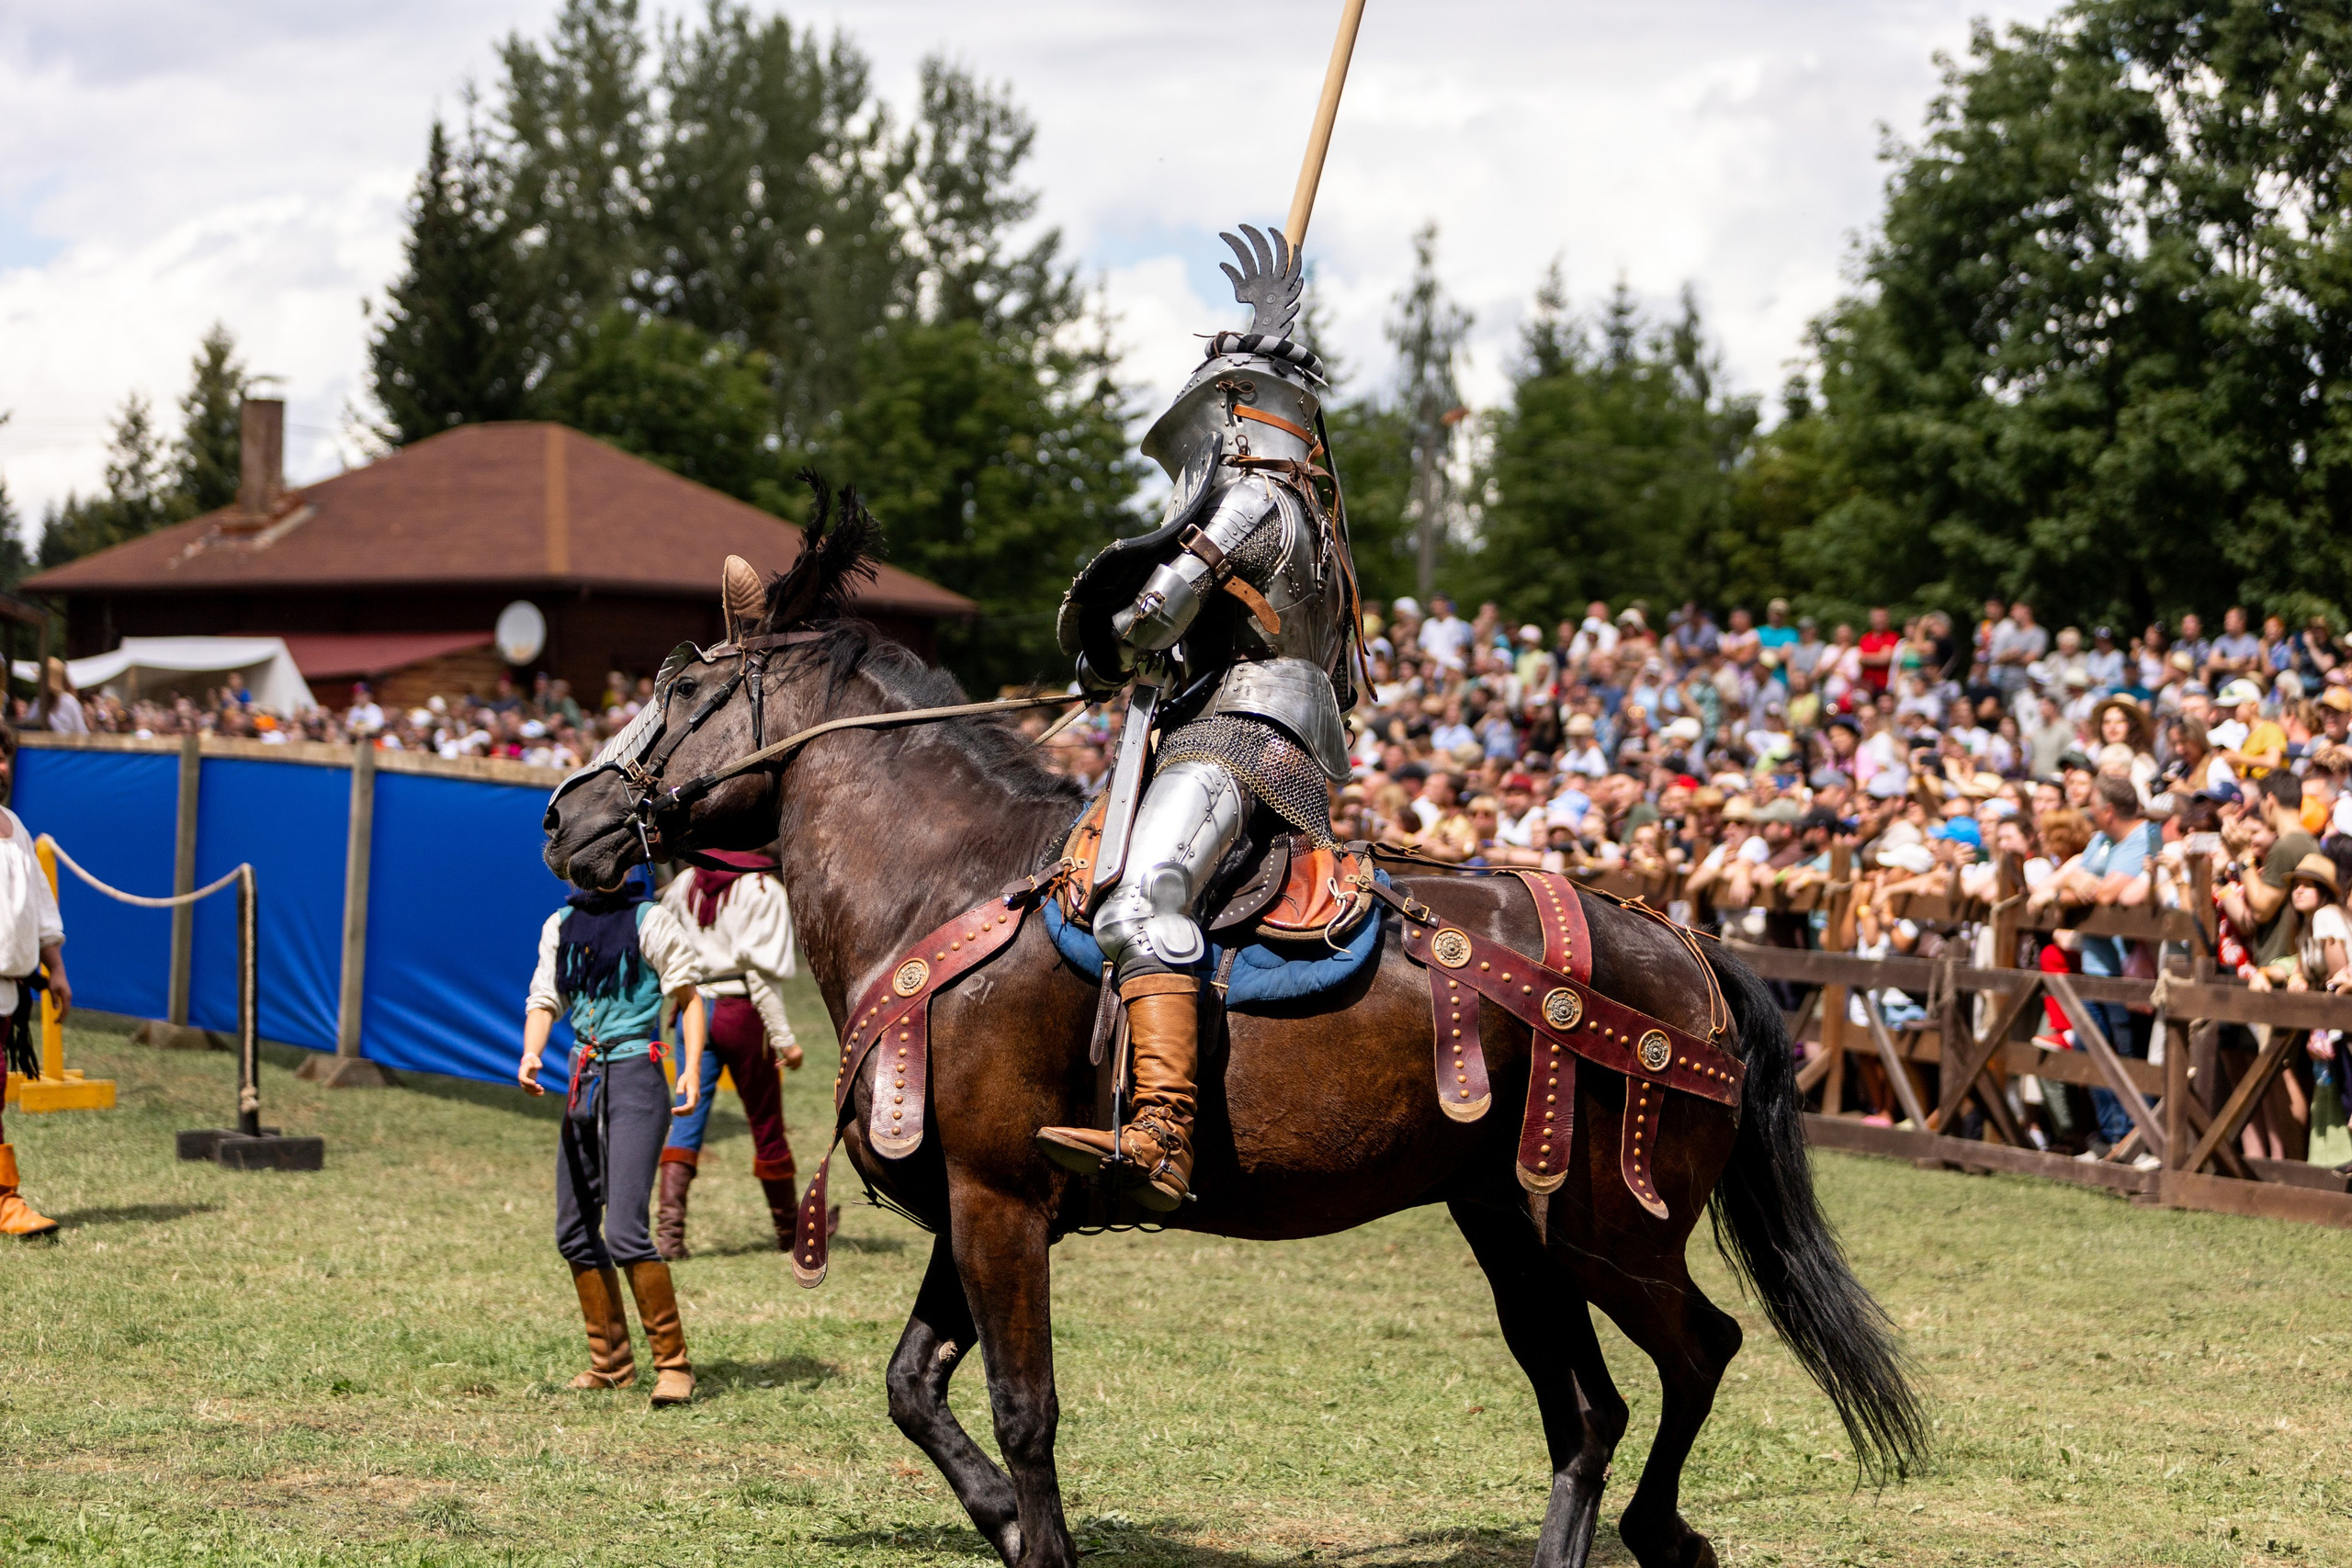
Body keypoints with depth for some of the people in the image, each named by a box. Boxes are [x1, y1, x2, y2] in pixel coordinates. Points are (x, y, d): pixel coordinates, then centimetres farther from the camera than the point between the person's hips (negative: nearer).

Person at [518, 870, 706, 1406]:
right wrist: (531, 1055, -13)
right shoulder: (560, 926, 11)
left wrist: (693, 1069, -12)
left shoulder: (650, 921, -4)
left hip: (636, 1076, -7)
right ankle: (611, 1361, 23)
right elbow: (544, 1000, 7)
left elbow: (687, 994, 0)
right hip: (584, 1077, 7)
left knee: (625, 1232, -16)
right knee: (575, 1232, 10)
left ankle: (674, 1363, -8)